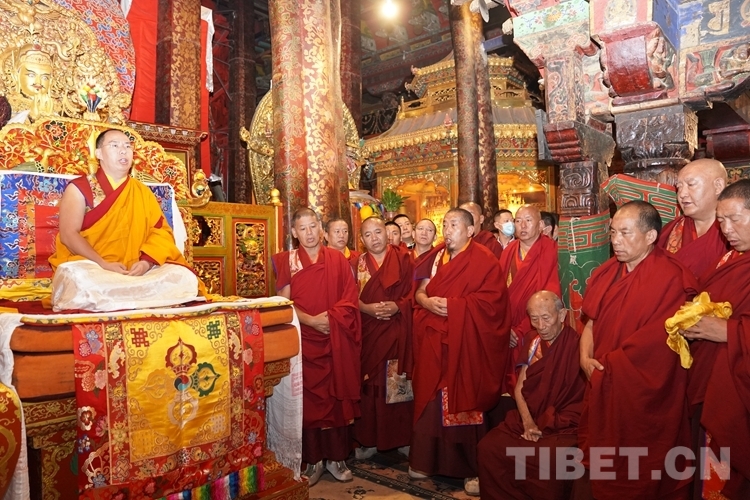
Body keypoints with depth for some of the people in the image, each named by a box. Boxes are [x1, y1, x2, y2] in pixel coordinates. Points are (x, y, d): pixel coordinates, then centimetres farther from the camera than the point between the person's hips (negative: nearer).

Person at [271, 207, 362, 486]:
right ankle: (312, 460, 14)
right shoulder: (287, 261, 4)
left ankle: (336, 457, 17)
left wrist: (330, 317, -14)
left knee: (337, 396, 4)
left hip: (336, 341, 1)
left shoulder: (338, 260, 6)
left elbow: (350, 299, 2)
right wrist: (311, 320, -14)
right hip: (304, 340, -1)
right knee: (308, 398, 2)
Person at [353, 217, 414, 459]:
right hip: (368, 332, 1)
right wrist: (367, 308, -15)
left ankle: (402, 437, 18)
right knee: (370, 384, 3)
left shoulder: (403, 260, 3)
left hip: (398, 332, -1)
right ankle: (369, 439, 16)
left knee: (398, 384, 3)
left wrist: (397, 306, -18)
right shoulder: (357, 264, 8)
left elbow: (414, 293, -1)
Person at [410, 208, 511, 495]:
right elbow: (419, 291, 13)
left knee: (465, 401, -1)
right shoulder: (435, 257, 12)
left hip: (466, 344, -5)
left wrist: (453, 305, -18)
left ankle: (473, 468, 13)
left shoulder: (484, 261, -6)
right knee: (432, 399, 9)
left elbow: (493, 300, -15)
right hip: (434, 341, 5)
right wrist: (427, 301, -10)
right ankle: (428, 458, 23)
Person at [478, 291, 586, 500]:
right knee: (488, 447, -14)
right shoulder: (535, 341, 8)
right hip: (530, 418, 5)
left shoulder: (577, 344, -12)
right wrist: (527, 422, -5)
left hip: (564, 426, -5)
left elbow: (584, 398, -13)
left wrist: (547, 426, -17)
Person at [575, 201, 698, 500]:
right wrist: (586, 357, -8)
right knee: (599, 468, 17)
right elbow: (592, 321, 9)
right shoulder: (607, 272, 5)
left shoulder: (670, 277, -16)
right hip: (602, 388, 6)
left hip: (642, 395, -6)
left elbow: (656, 340, -19)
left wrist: (606, 364, -13)